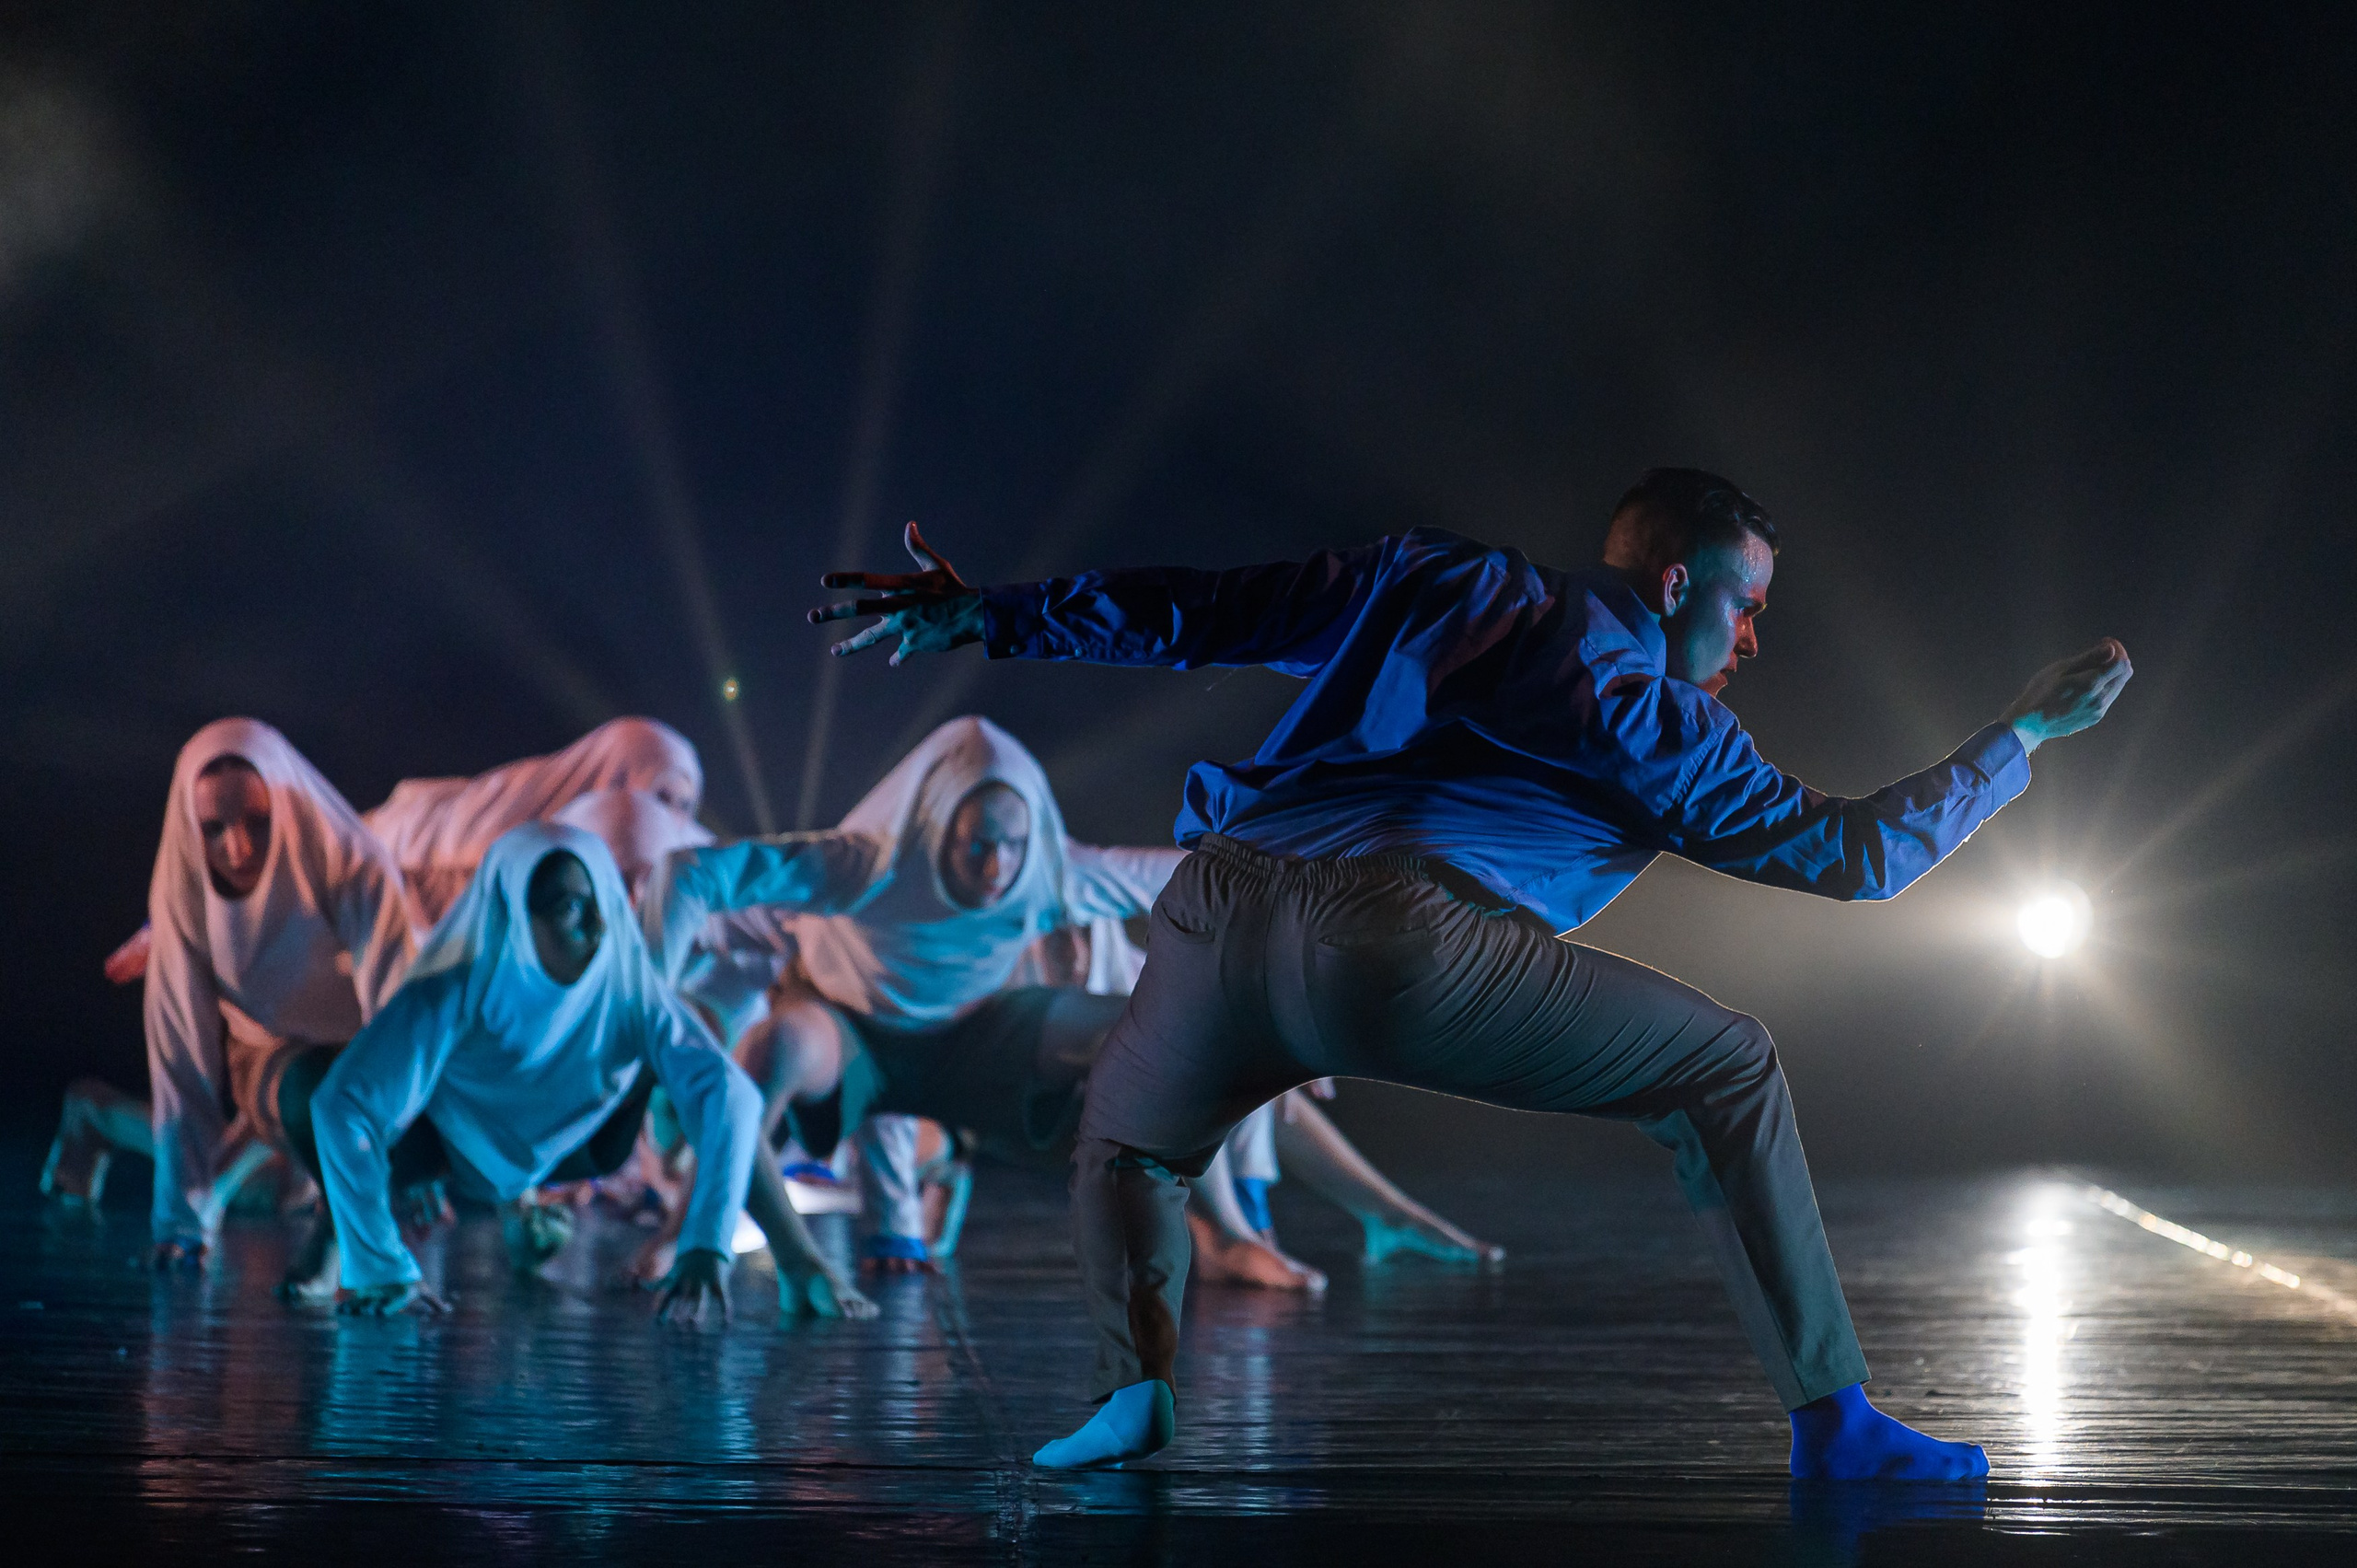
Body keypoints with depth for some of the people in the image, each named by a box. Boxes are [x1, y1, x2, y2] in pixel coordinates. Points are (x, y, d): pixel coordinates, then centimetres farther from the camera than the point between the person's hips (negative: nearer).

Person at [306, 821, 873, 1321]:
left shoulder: (629, 986, -31)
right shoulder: (453, 995, -38)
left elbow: (728, 1093, -41)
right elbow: (342, 1106, -45)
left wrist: (707, 1246, -53)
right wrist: (382, 1273, -48)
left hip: (579, 1152, 1)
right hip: (459, 1152, -1)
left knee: (689, 1074, -24)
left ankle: (798, 1261, -21)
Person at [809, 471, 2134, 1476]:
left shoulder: (1441, 582, 28)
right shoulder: (1663, 718, 18)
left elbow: (1205, 614, 25)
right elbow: (1851, 851, 25)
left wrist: (989, 618, 31)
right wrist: (2027, 734, 37)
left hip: (1219, 907, 4)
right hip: (1401, 942, -4)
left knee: (1127, 1147, 33)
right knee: (1728, 1071, 13)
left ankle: (1137, 1386, 5)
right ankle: (1832, 1419, 8)